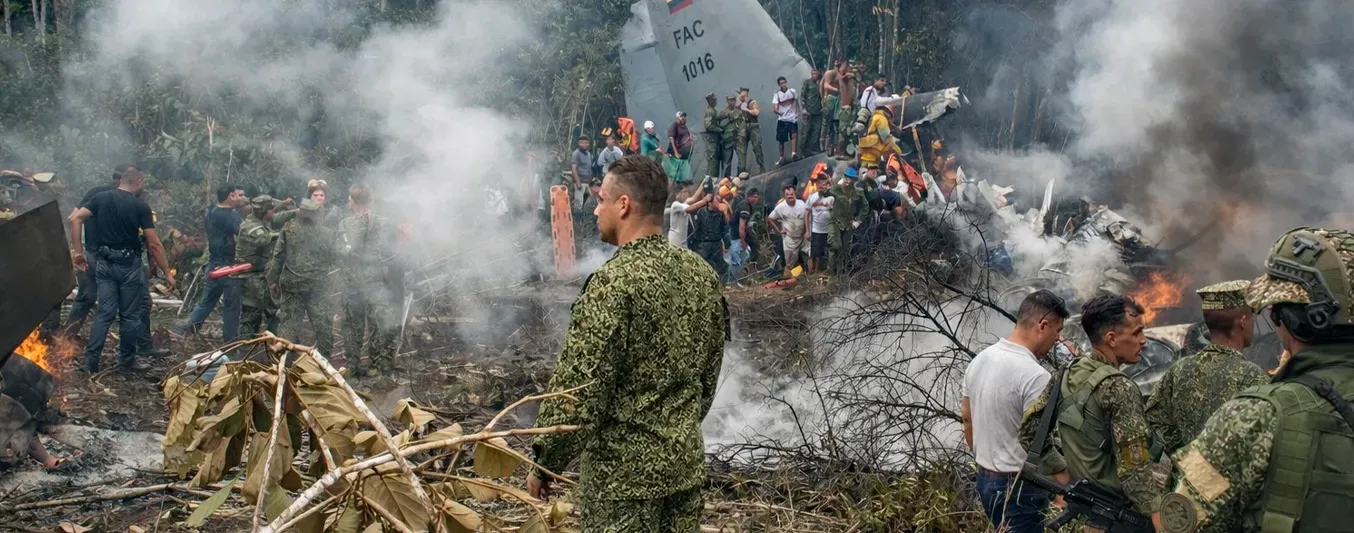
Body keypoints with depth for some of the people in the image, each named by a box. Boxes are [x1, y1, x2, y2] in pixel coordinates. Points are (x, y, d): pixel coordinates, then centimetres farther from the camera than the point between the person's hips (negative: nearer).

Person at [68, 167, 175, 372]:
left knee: (105, 312, 9)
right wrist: (167, 273, -4)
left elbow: (75, 219, -5)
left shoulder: (101, 198, 4)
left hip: (104, 262, 4)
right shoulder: (141, 206, -8)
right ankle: (127, 359, 17)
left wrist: (78, 251, -1)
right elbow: (154, 244, -10)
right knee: (130, 315, 8)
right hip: (129, 264, -4)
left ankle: (91, 361, 4)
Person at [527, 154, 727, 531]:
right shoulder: (702, 274, 3)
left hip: (623, 471, -7)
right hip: (687, 462, 7)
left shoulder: (613, 282, -20)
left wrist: (544, 463, -8)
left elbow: (578, 388, -19)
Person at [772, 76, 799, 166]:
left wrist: (797, 112, 0)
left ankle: (793, 154, -33)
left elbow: (797, 102, 13)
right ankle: (782, 158, 20)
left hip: (792, 118, -1)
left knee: (794, 135, -22)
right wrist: (777, 112, -35)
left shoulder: (792, 91, 1)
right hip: (782, 119, 1)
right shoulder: (777, 94, -3)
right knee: (781, 140, 6)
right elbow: (774, 107, -14)